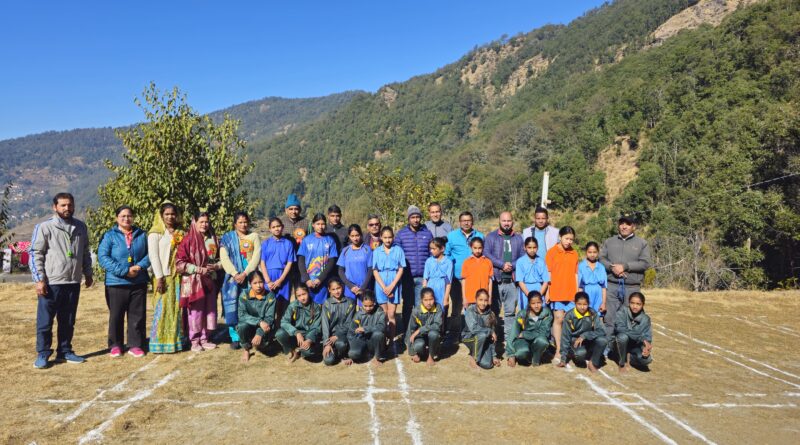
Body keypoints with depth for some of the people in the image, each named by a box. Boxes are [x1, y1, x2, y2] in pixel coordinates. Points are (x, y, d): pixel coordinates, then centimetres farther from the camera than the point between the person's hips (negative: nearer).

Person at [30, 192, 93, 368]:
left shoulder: (80, 227, 10)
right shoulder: (44, 227, -5)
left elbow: (85, 252, 19)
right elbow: (35, 254, -7)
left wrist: (87, 273, 15)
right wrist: (39, 279, -12)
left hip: (73, 283, 5)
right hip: (50, 283, -5)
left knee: (68, 321, 13)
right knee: (45, 321, 1)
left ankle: (65, 352, 23)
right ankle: (42, 354, 11)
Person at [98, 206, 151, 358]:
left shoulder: (141, 235, 8)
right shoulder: (109, 236, -1)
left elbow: (149, 254, 8)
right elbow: (103, 257, -10)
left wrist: (139, 266, -13)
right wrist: (124, 271, -17)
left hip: (139, 283, 2)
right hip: (116, 283, -2)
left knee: (137, 315, 6)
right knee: (116, 316, 7)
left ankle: (135, 345, 17)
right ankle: (115, 345, 21)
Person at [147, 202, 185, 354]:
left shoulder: (179, 233, 15)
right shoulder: (156, 233, -3)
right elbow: (153, 255, -9)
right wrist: (159, 277, -16)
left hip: (178, 276, 6)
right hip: (163, 276, -6)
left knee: (177, 307, 8)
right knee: (163, 308, -4)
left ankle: (176, 340, 15)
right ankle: (160, 342, 2)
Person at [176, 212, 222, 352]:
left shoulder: (214, 240, 8)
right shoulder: (188, 240, -7)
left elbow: (221, 259, 17)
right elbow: (179, 263, -11)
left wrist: (216, 266, -5)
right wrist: (199, 269, -15)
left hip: (210, 281, 5)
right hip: (194, 281, -5)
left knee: (210, 310, 8)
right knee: (196, 311, -1)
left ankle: (205, 339, 20)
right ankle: (195, 341, 11)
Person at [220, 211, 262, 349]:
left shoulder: (254, 236, 9)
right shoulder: (227, 238, 9)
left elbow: (256, 256, -1)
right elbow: (224, 258, 0)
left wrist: (245, 273, -12)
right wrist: (235, 274, -12)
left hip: (250, 277, 0)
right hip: (233, 277, 0)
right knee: (233, 306, -5)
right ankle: (235, 338, 2)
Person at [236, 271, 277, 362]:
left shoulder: (270, 296, -12)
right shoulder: (244, 295, -9)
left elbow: (269, 318, -16)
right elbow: (241, 315, -19)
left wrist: (260, 333, -30)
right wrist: (259, 322, -32)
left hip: (264, 328, -1)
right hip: (249, 325, 1)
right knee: (242, 326, -33)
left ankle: (259, 342, 9)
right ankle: (246, 348, -3)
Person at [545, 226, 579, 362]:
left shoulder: (574, 254, 10)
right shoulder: (552, 252, -1)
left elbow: (575, 274, 12)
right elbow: (548, 273, -2)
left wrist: (577, 292, 8)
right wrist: (547, 292, -6)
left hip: (571, 294, 3)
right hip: (556, 293, -3)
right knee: (558, 319, -2)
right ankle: (558, 350, 4)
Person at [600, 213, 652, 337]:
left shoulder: (642, 243, 8)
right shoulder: (609, 242, 15)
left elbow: (645, 263, -3)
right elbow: (601, 258, 6)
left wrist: (625, 266, -11)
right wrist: (612, 267, -13)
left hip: (632, 287, -1)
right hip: (611, 286, 1)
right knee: (609, 318, -3)